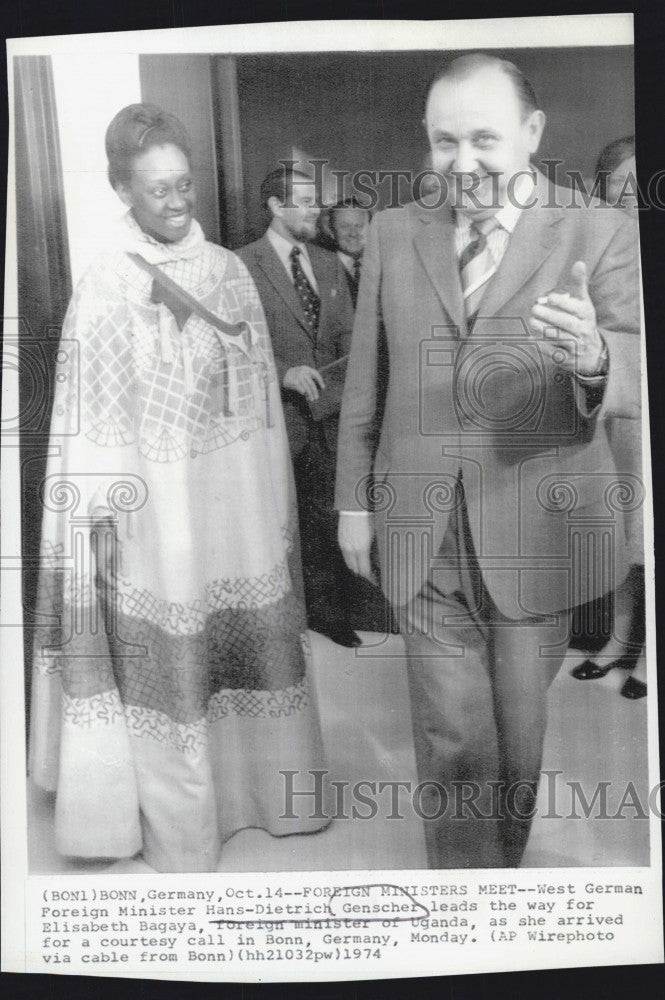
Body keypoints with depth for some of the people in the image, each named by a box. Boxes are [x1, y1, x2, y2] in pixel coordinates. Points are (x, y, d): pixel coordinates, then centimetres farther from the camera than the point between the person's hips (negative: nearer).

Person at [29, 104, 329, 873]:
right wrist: (100, 520, -11)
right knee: (169, 660, 7)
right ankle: (181, 829, 28)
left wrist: (278, 501, 7)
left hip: (239, 500, 4)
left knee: (256, 639, 14)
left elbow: (259, 386, 8)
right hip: (159, 507, -4)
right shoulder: (105, 287, -7)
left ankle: (271, 787, 37)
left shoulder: (227, 269, 6)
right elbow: (90, 418, -7)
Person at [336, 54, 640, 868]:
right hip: (422, 534, 1)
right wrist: (353, 498, 10)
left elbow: (634, 385, -9)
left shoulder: (596, 235, -1)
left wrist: (593, 357, -32)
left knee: (517, 733, 16)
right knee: (452, 741, 3)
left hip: (537, 530, 0)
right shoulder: (392, 233, 7)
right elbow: (364, 376, 10)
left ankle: (502, 860, 43)